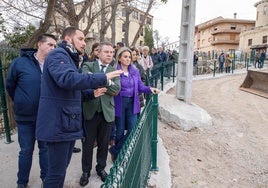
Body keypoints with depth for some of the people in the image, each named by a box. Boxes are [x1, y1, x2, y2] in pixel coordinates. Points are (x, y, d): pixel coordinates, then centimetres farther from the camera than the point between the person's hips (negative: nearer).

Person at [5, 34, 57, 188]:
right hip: (25, 117, -1)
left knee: (45, 149, 15)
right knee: (26, 151, 14)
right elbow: (10, 86, 3)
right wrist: (21, 103, 9)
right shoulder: (20, 62, -9)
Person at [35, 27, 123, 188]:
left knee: (62, 167, 21)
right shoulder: (58, 55, -11)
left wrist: (92, 93, 9)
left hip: (68, 122, 10)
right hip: (59, 123, -10)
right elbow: (67, 79, -32)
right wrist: (103, 78, -30)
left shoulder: (71, 59, 22)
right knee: (57, 172, 0)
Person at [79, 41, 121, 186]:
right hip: (90, 112, -2)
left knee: (103, 144, 15)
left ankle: (101, 168, 38)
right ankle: (86, 171, 33)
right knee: (87, 144, 11)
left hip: (107, 113, 2)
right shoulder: (88, 66, 1)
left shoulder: (114, 71, 7)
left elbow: (116, 89, -9)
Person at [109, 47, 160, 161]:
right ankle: (118, 154, 30)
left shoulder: (135, 71, 6)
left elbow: (140, 86, 6)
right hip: (119, 104, -4)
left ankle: (115, 150, 19)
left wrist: (150, 89, -10)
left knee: (132, 129, 0)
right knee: (120, 131, 7)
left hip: (132, 103, 4)